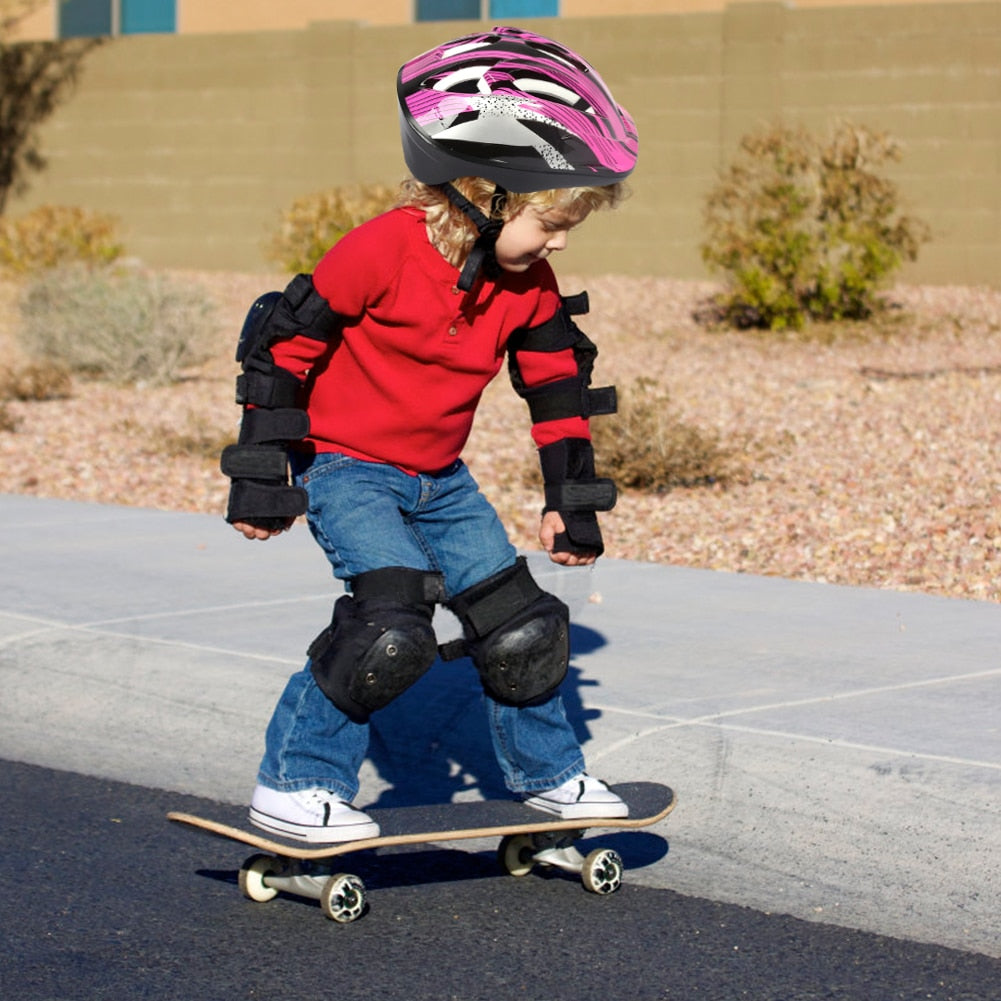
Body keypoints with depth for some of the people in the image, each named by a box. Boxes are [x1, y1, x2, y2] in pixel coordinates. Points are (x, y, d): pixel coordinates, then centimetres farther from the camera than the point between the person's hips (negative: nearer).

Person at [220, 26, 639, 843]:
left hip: (439, 478, 7)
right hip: (346, 468, -7)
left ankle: (548, 773, 28)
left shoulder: (529, 285, -4)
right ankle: (292, 788, -11)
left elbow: (558, 388, 10)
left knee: (518, 620, 5)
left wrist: (571, 502, 9)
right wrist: (264, 477, -14)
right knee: (393, 626, -23)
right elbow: (287, 343, -17)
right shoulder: (384, 250, -23)